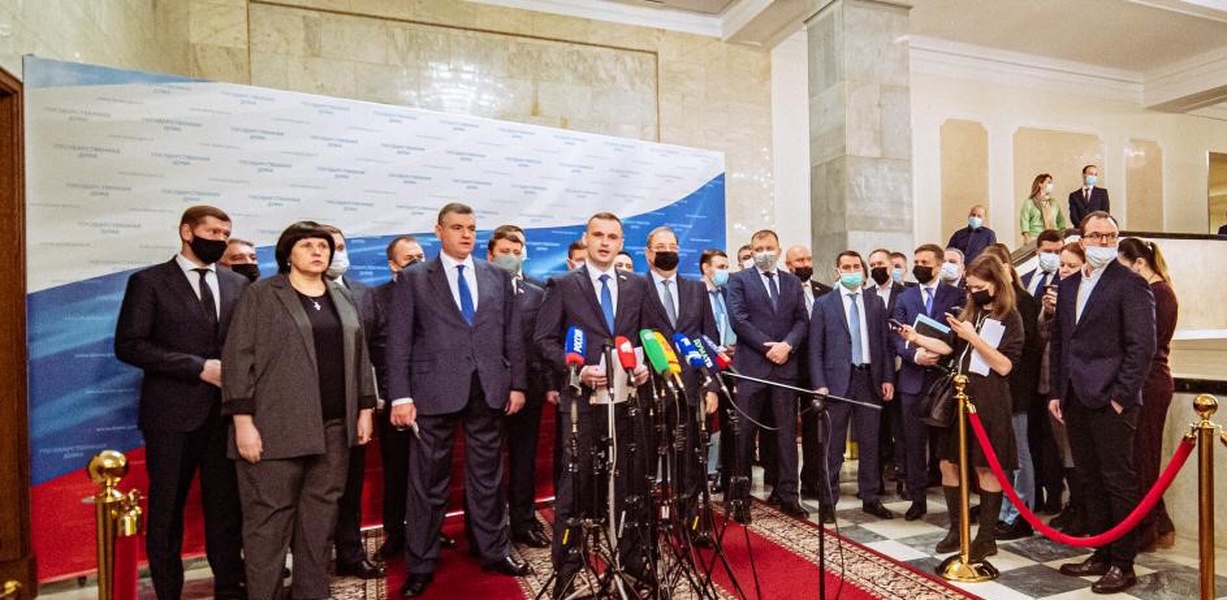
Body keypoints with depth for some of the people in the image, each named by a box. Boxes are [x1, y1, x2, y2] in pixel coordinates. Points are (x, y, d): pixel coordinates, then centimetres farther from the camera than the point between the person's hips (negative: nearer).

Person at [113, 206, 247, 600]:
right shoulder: (149, 282, 0)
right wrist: (198, 367, -15)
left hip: (225, 411, 3)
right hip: (172, 413, -3)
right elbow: (129, 345, -8)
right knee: (167, 509, 8)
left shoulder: (237, 284, 10)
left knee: (226, 506, 9)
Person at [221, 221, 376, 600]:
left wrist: (365, 408, 9)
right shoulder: (261, 294, 0)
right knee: (269, 515, 2)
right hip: (277, 425, -4)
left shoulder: (343, 298, 14)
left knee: (321, 513, 10)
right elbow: (239, 358, -5)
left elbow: (359, 356, 15)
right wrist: (243, 420, -11)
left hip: (334, 426, 5)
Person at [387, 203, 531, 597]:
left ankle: (493, 551, 28)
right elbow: (399, 342, -2)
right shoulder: (414, 279, 2)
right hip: (435, 392, -2)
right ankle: (420, 565, 23)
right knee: (428, 482, 8)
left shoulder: (499, 277, 10)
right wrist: (400, 396, -9)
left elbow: (513, 336, 10)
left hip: (488, 391, 2)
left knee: (487, 477, 13)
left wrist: (518, 384, 4)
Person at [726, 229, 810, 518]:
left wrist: (787, 345, -10)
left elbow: (802, 320, 8)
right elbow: (738, 318, -7)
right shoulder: (739, 280, 3)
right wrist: (767, 346, -12)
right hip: (751, 365, -3)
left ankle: (786, 493, 15)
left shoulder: (793, 282, 15)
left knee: (786, 431, 6)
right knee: (745, 430, 3)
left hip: (785, 365, 4)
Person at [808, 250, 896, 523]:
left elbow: (885, 343, 10)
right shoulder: (823, 304, 1)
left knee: (870, 443, 10)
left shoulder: (876, 303, 10)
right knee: (833, 446, 3)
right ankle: (828, 500, 14)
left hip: (869, 379, 3)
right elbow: (815, 348, -2)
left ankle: (870, 498, 24)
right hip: (837, 380, -3)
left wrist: (888, 378, 2)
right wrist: (819, 384, -9)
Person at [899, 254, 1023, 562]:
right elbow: (949, 346, 9)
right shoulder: (970, 311, 12)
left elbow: (1004, 366, -13)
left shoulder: (1010, 318, -6)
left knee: (985, 468, 5)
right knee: (949, 463, 8)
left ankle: (987, 537, 20)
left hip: (988, 401, -6)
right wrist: (917, 338, -4)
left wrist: (973, 338, -19)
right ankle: (956, 529, 24)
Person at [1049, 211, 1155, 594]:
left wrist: (1121, 395, -14)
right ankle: (1101, 555, 25)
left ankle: (1122, 564, 15)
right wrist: (1057, 392, 11)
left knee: (1118, 481, 3)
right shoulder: (1068, 286, 14)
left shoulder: (1130, 284, -5)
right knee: (1091, 481, 13)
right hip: (1075, 400, 6)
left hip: (1110, 400, -6)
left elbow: (1142, 346, -10)